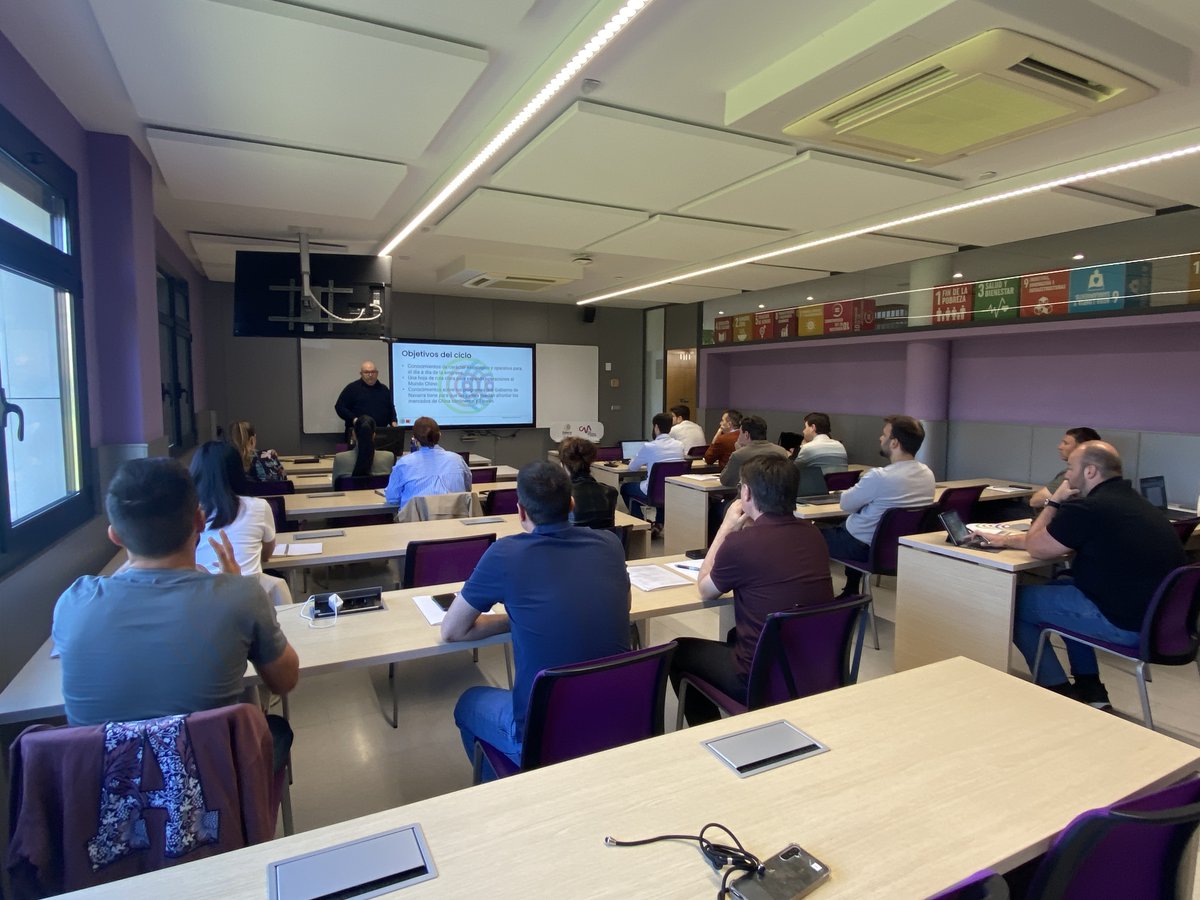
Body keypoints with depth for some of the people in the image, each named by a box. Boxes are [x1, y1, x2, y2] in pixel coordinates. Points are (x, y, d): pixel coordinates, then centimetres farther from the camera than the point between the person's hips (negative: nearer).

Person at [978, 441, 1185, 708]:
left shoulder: (1088, 509, -20)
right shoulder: (1131, 499, 10)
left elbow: (1036, 548, -6)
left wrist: (1053, 502, 4)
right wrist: (1008, 539, 20)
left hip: (1124, 625, -9)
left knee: (1016, 601, 2)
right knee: (1062, 585, 28)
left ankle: (1059, 693, 11)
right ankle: (1089, 687, 28)